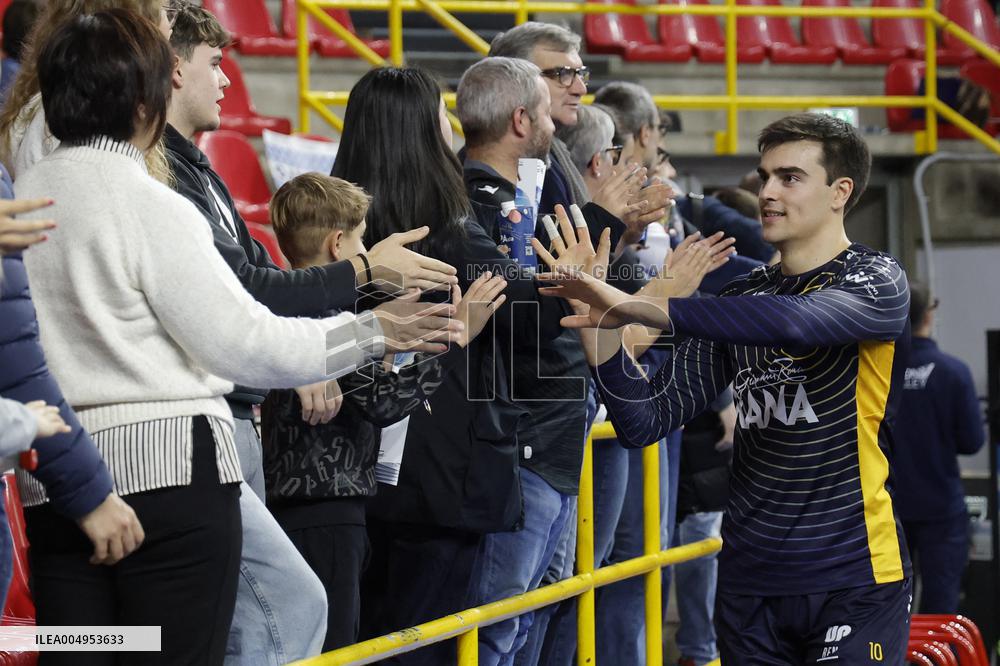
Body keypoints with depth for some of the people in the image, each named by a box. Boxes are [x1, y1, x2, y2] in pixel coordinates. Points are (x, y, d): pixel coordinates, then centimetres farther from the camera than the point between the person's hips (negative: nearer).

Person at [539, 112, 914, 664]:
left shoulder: (876, 282, -5)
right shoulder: (740, 298, 12)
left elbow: (793, 321, -28)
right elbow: (644, 422, 7)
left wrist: (637, 306, -29)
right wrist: (602, 328, -11)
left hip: (852, 578, -5)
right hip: (749, 583, 5)